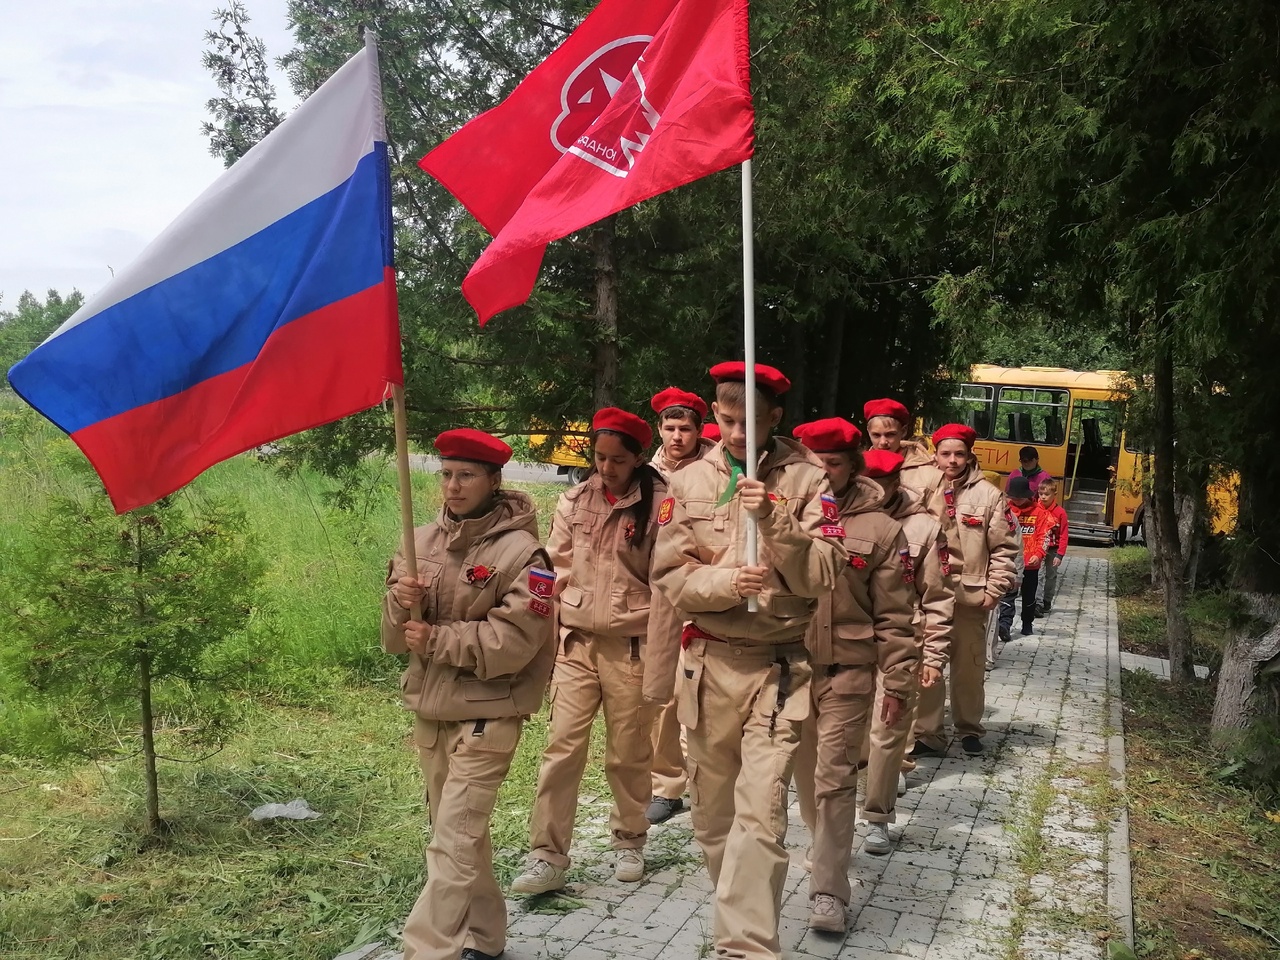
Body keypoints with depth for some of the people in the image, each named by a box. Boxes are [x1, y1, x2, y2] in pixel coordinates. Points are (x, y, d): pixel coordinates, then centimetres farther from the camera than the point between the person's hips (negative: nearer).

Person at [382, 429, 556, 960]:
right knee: (462, 835, 19)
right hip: (428, 708, 7)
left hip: (486, 714, -6)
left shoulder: (520, 551, -13)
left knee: (453, 843, -7)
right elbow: (396, 638, 4)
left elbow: (514, 641, -19)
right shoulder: (421, 541, 4)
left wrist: (437, 640, -18)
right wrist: (401, 602, -17)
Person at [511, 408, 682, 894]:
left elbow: (665, 590, -9)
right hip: (575, 642, 3)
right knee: (562, 748, -1)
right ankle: (547, 856, 7)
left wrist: (658, 670, -12)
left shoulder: (659, 506, -8)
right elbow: (556, 571, 9)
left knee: (628, 754, 11)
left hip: (630, 647, -2)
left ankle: (629, 841, 32)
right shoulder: (574, 502, 4)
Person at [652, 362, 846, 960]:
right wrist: (725, 583, -20)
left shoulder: (807, 479, -3)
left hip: (778, 664, -3)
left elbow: (823, 576, -10)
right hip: (708, 661, 3)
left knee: (760, 811, -12)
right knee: (712, 809, 15)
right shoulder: (690, 482, 3)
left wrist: (774, 519, -23)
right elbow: (669, 574, -2)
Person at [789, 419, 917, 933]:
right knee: (806, 772, 17)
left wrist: (899, 684, -3)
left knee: (835, 780, -2)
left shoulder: (880, 529, -4)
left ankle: (828, 890, 4)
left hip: (848, 674, -3)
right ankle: (824, 845, 41)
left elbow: (895, 617, -2)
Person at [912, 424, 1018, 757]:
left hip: (970, 594, -1)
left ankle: (969, 728, 28)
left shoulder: (989, 495, -1)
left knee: (970, 665, 10)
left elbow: (1004, 548, 1)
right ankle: (928, 733, 13)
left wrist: (994, 589, -4)